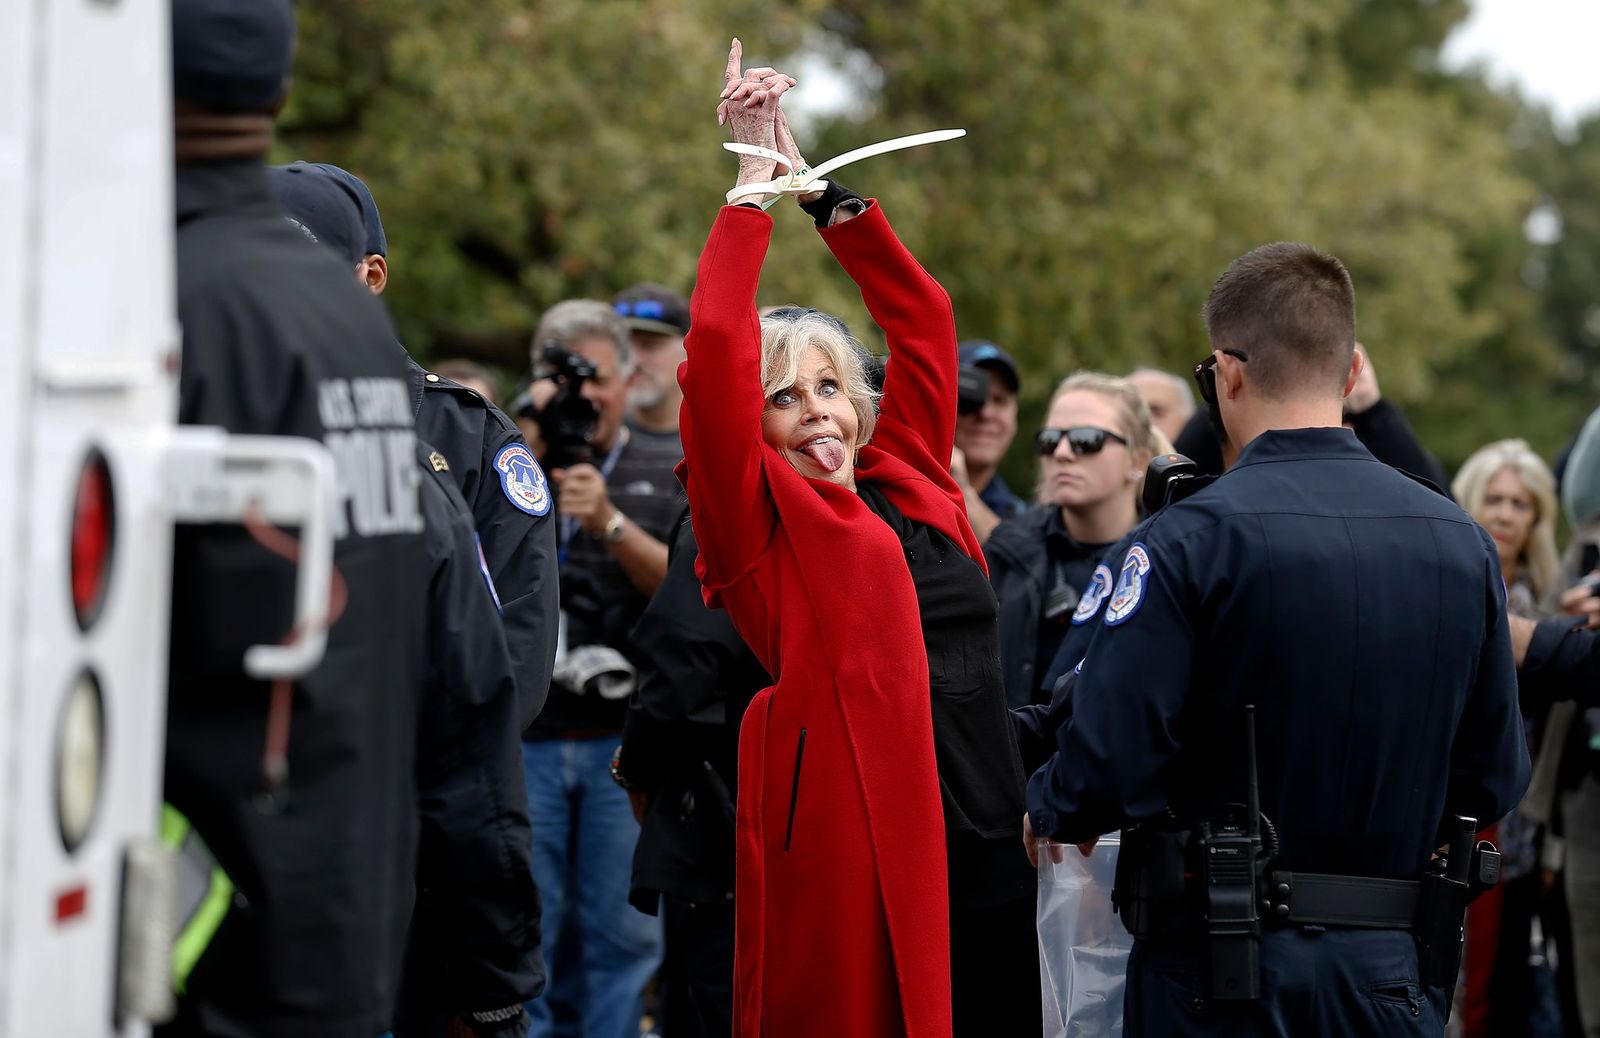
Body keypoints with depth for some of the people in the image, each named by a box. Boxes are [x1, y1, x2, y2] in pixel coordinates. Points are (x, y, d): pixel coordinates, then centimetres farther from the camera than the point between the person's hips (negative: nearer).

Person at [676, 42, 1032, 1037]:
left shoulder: (912, 486, 15)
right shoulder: (761, 517, 1)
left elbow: (923, 318, 23)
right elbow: (717, 354, -10)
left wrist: (826, 191, 19)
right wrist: (754, 184, -3)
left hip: (985, 841, 6)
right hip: (848, 844, -6)